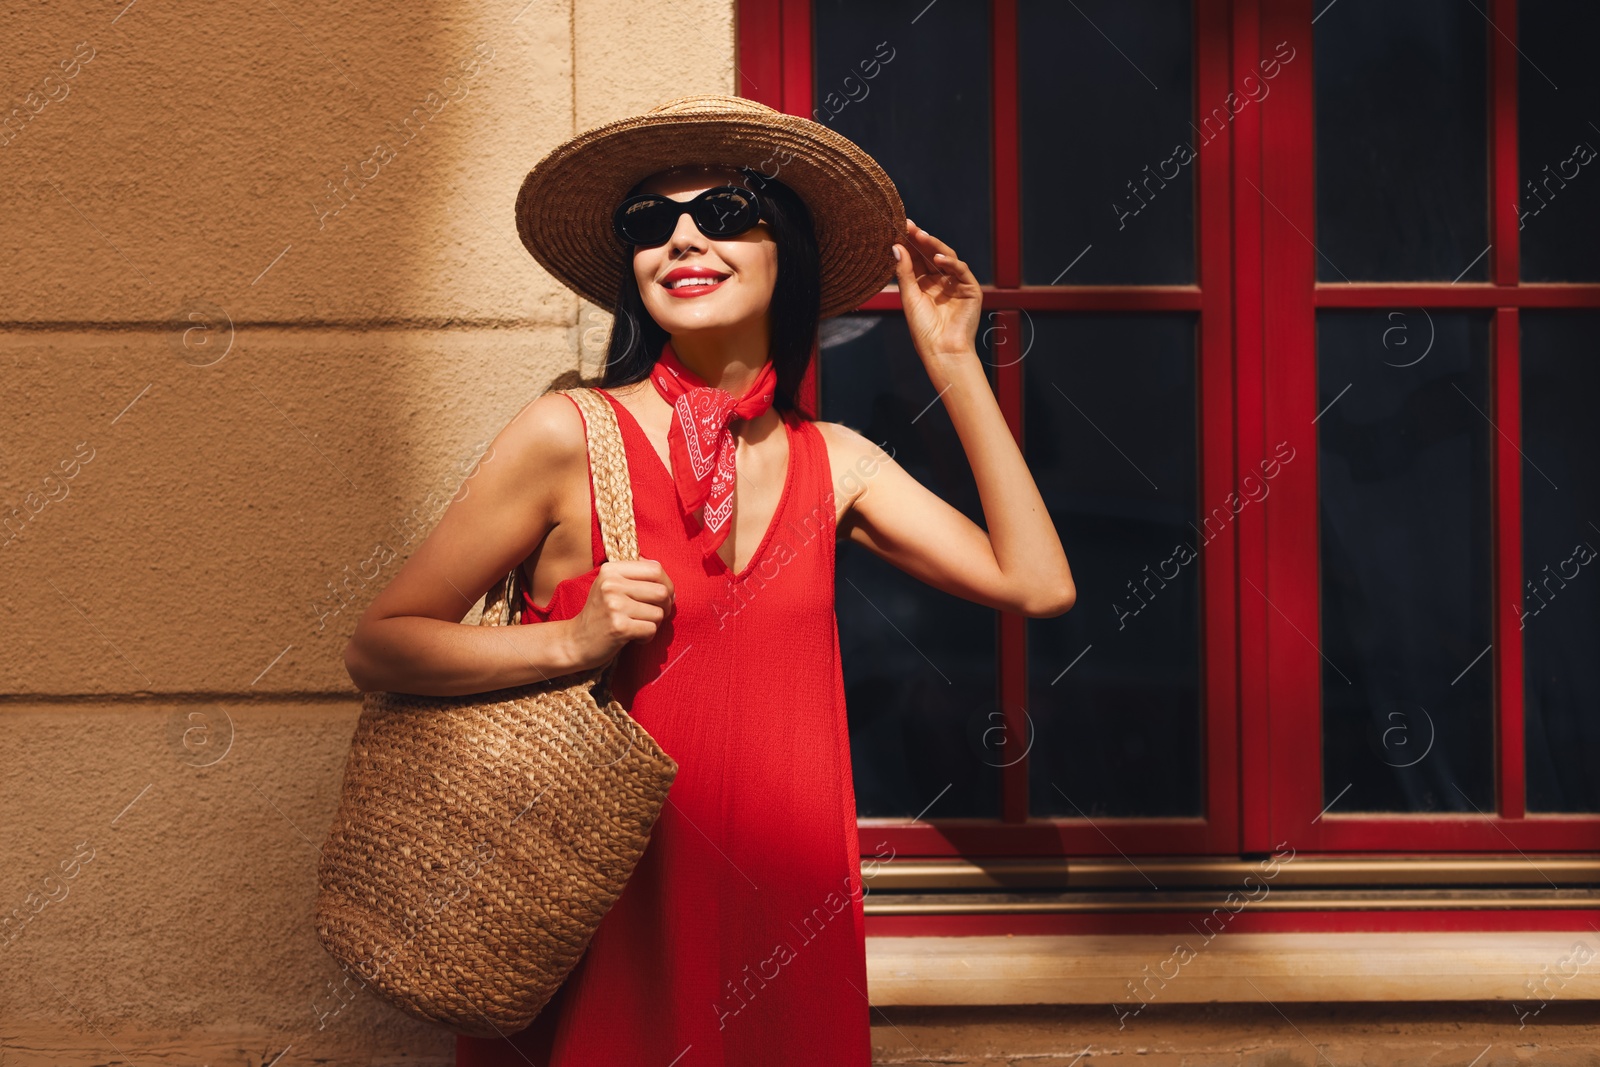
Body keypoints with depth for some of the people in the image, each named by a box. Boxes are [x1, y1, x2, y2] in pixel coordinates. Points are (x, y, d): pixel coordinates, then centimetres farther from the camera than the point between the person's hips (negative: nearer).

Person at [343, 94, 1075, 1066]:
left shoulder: (832, 462, 4)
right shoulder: (569, 439, -9)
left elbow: (1037, 584, -2)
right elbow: (377, 648, -5)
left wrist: (953, 365, -2)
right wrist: (572, 639, -20)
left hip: (784, 912, 4)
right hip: (608, 921, -3)